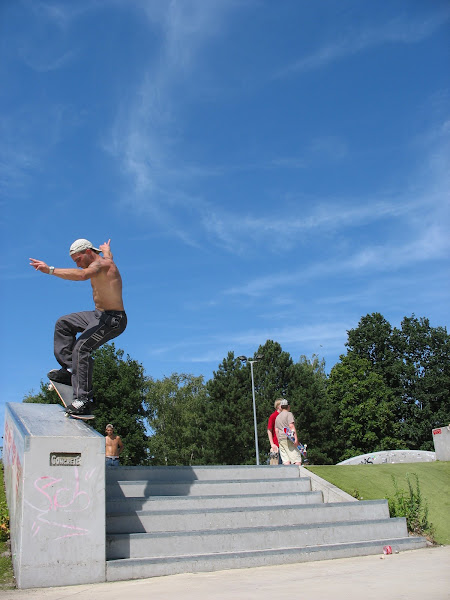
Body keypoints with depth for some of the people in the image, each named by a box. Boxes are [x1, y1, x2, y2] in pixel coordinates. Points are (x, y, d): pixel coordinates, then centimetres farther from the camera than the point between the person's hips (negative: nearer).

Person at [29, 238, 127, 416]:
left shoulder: (101, 264, -17)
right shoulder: (104, 261, 13)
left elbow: (82, 275, -39)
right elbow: (108, 256, 41)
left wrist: (50, 270, -42)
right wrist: (106, 249, 64)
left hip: (113, 320, -11)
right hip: (100, 315, 11)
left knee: (82, 347, -27)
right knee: (63, 323, 20)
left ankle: (84, 400, -26)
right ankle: (70, 369, 14)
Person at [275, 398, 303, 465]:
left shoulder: (277, 417, 21)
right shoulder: (289, 414, 1)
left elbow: (277, 430, 18)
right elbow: (291, 426, -11)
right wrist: (296, 438, -17)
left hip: (281, 440, 7)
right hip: (289, 438, -7)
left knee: (286, 461, 0)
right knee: (297, 460, -10)